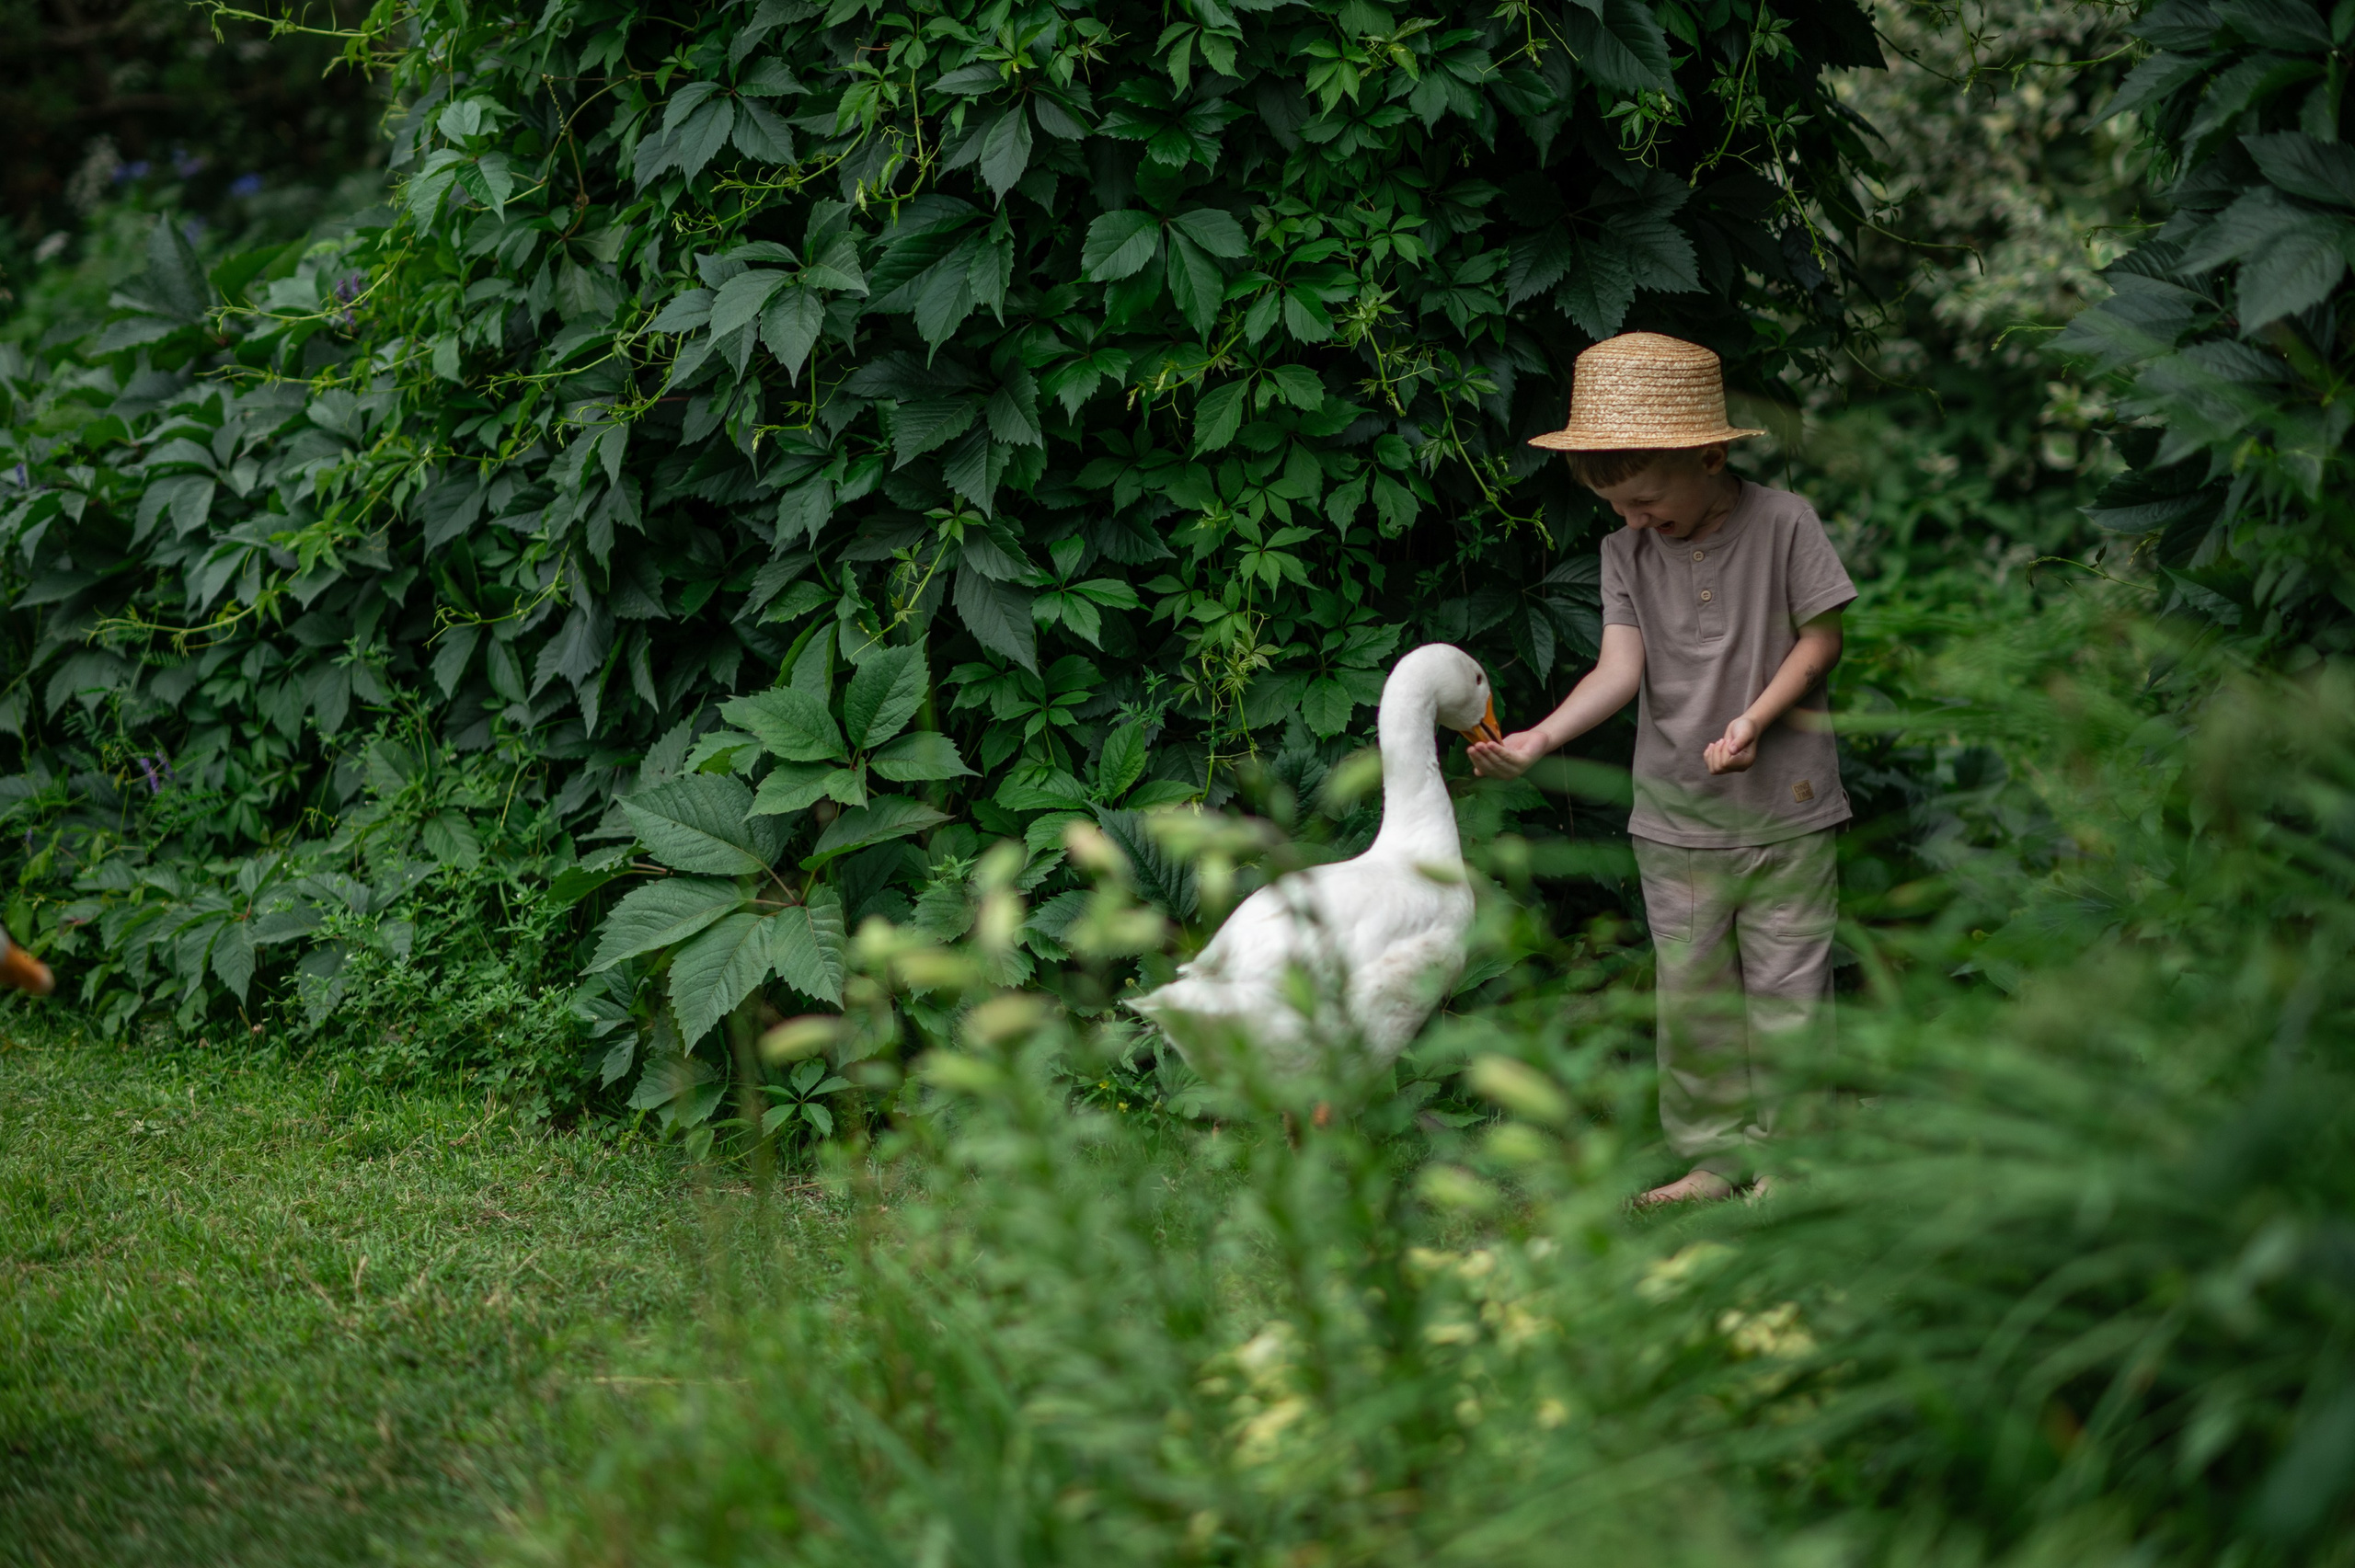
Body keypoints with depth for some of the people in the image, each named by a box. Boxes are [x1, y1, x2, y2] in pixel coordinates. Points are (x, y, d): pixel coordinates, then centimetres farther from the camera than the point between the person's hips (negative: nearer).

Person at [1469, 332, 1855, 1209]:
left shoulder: (1782, 523, -8)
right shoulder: (1626, 551, 1)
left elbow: (1822, 639, -4)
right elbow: (1621, 667, -8)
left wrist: (1755, 717, -18)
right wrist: (1538, 739, -24)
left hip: (1785, 805, -3)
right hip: (1675, 813, 3)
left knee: (1785, 983, 2)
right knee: (1690, 990, 6)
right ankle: (1715, 1155, 16)